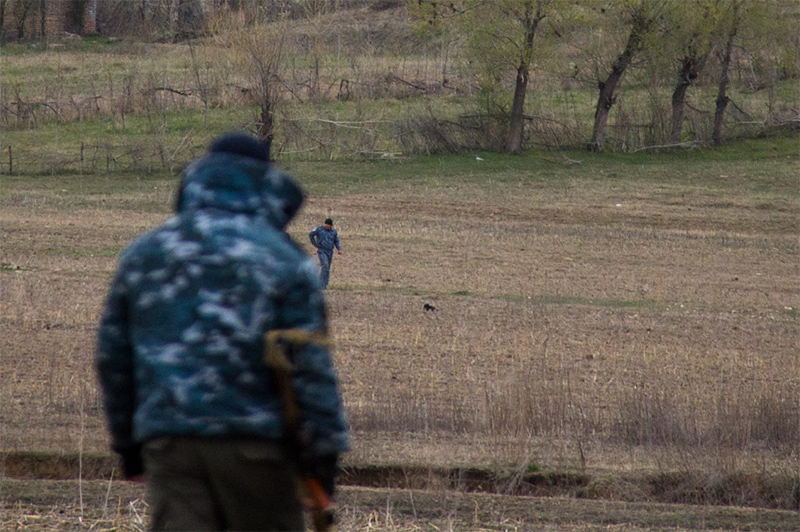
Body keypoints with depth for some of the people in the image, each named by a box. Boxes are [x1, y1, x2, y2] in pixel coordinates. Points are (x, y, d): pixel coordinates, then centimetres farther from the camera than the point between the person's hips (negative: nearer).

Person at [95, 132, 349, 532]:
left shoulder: (142, 254, 12)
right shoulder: (282, 259, 0)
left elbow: (112, 357, 15)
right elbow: (310, 363, -6)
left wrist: (127, 444, 23)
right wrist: (325, 448, -3)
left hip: (167, 444, 3)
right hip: (256, 440, -3)